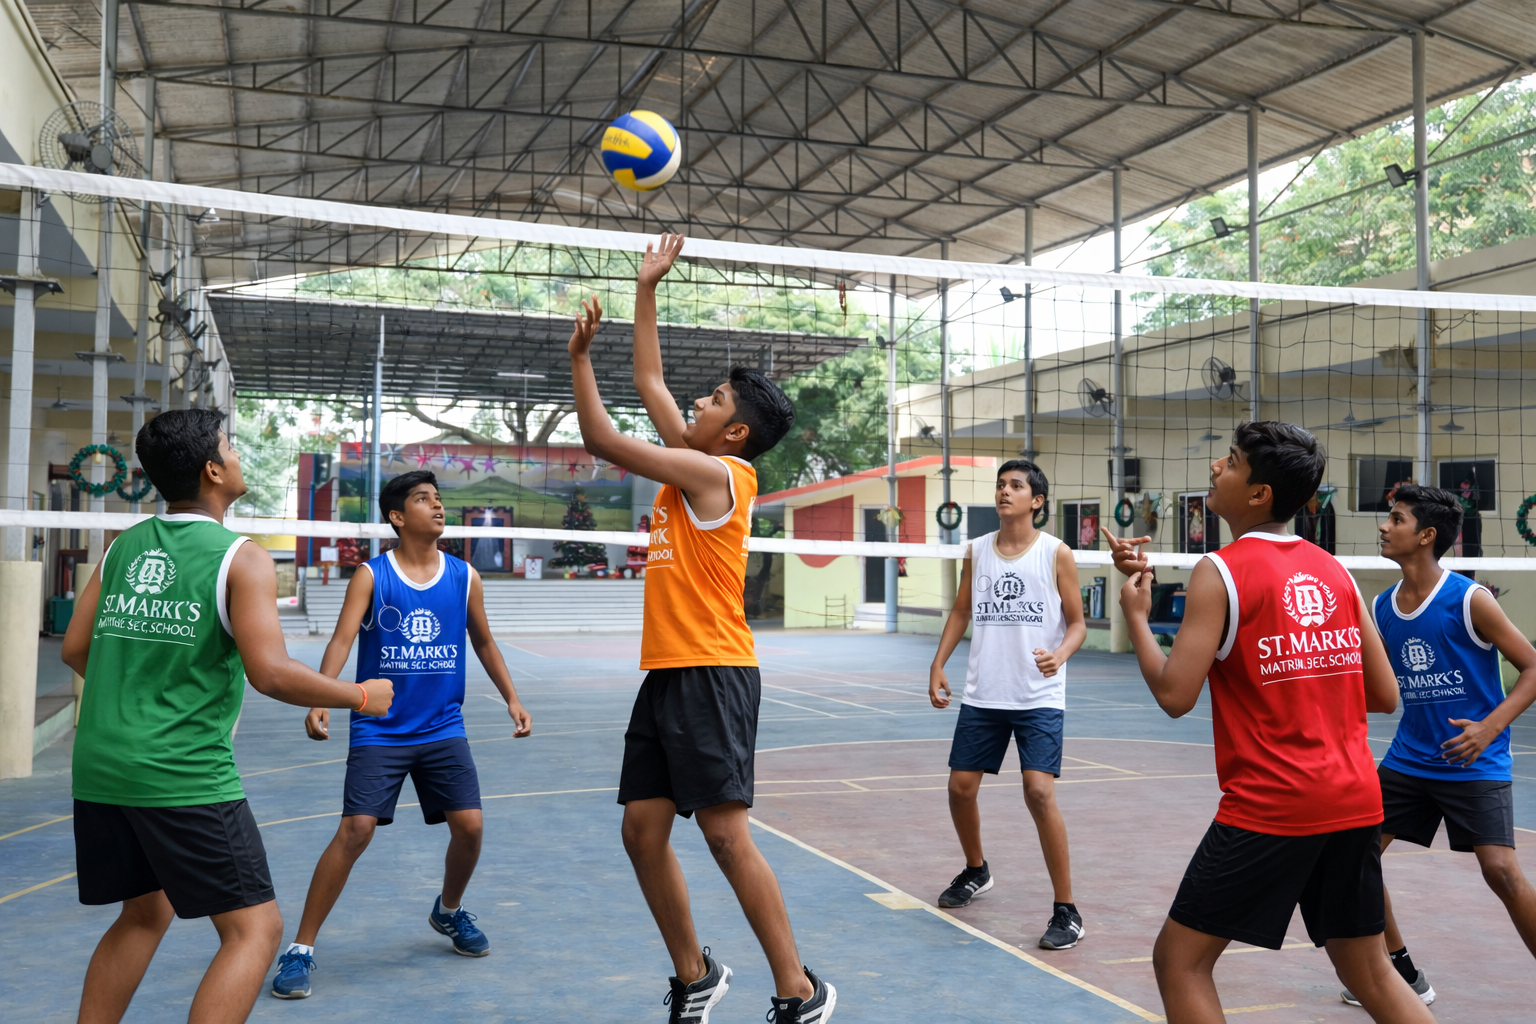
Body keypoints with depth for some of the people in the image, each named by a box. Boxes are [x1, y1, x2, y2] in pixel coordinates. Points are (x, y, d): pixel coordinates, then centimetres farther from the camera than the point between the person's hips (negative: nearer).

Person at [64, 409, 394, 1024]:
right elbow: (269, 672, -18)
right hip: (185, 776, -7)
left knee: (145, 915, 25)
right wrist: (361, 697, -4)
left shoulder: (122, 548, 10)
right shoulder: (241, 559, -9)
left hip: (99, 766, 8)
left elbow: (75, 650, 14)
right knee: (254, 928, 0)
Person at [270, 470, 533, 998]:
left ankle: (449, 911, 29)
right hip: (379, 730, -3)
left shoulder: (464, 577, 3)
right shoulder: (371, 576, -6)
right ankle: (300, 948, 1)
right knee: (355, 831, -13)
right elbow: (342, 639, -17)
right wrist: (320, 701, -33)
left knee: (469, 826, -3)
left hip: (443, 728, 3)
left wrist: (511, 697, 8)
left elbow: (483, 642, 16)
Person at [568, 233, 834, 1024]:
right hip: (666, 672, 9)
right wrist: (646, 290, 25)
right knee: (643, 831, 7)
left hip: (711, 673, -9)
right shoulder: (695, 464, 14)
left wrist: (579, 354, 0)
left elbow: (602, 441, -10)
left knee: (726, 835, -9)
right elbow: (650, 382, 23)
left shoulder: (716, 473, -10)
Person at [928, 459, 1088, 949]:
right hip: (982, 696, 5)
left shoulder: (1056, 554, -4)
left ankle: (1066, 911, -4)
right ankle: (976, 871, 37)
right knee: (960, 787, 8)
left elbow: (1077, 622, -1)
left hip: (1039, 698, -4)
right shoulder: (977, 551, 7)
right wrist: (938, 664, 7)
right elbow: (961, 611, 17)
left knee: (1039, 792, -17)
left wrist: (1060, 655, -22)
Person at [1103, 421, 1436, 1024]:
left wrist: (1135, 614, 0)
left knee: (1180, 959, 6)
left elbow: (1175, 694, -14)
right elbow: (1385, 696, 11)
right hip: (1356, 800, 7)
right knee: (1370, 974, 20)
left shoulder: (1221, 572, -8)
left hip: (1268, 807, -7)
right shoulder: (1335, 573, 9)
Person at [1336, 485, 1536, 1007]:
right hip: (1409, 760, 6)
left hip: (1474, 763, -6)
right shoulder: (1382, 608, 4)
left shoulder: (1470, 599, -13)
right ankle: (1401, 972, 20)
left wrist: (1490, 727, -22)